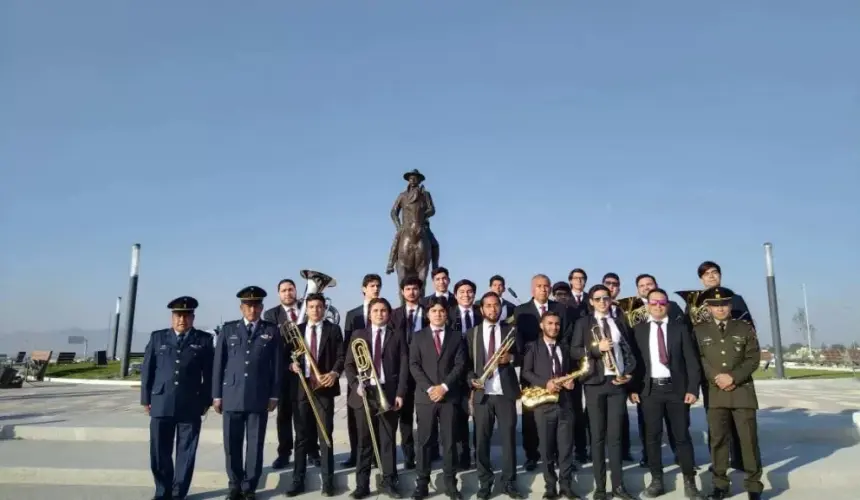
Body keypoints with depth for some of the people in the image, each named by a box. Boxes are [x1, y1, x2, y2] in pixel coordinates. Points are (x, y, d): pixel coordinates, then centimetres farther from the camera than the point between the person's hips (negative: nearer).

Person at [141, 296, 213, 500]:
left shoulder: (204, 340, 4)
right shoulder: (157, 337, 9)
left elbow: (209, 373, 4)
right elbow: (147, 370, 9)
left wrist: (206, 401, 0)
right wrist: (146, 399, 5)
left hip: (191, 406, -1)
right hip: (161, 404, 2)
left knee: (186, 452, 5)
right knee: (159, 452, 7)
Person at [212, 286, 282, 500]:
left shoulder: (272, 331, 5)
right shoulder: (228, 329, 8)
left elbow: (277, 365, 4)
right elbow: (219, 363, 7)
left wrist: (274, 395, -1)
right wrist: (217, 395, 3)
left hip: (259, 398, -1)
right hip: (232, 396, 1)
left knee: (255, 445, 5)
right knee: (232, 444, 7)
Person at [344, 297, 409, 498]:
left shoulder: (397, 335, 6)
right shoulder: (358, 335, 9)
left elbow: (404, 366, 1)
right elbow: (349, 364, 6)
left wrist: (400, 393, -7)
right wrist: (356, 385, -10)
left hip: (389, 393, 0)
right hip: (364, 393, 1)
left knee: (388, 440, 6)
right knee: (364, 441, 6)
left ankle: (388, 482, 17)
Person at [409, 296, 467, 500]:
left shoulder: (456, 336, 8)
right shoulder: (419, 336, 7)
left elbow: (460, 365, 0)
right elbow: (413, 365, -1)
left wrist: (444, 386, -11)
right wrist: (429, 388, -12)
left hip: (449, 395, 0)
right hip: (425, 395, 0)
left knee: (449, 441, 4)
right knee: (424, 441, 4)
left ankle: (450, 483, 13)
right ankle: (422, 484, 11)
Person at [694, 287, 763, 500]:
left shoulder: (745, 328, 7)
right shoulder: (700, 331, 7)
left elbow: (753, 358, 1)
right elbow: (699, 360, 1)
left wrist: (733, 378, -11)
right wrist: (717, 378, -13)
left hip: (742, 392, 0)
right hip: (715, 393, 0)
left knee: (749, 439, 1)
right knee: (718, 439, 4)